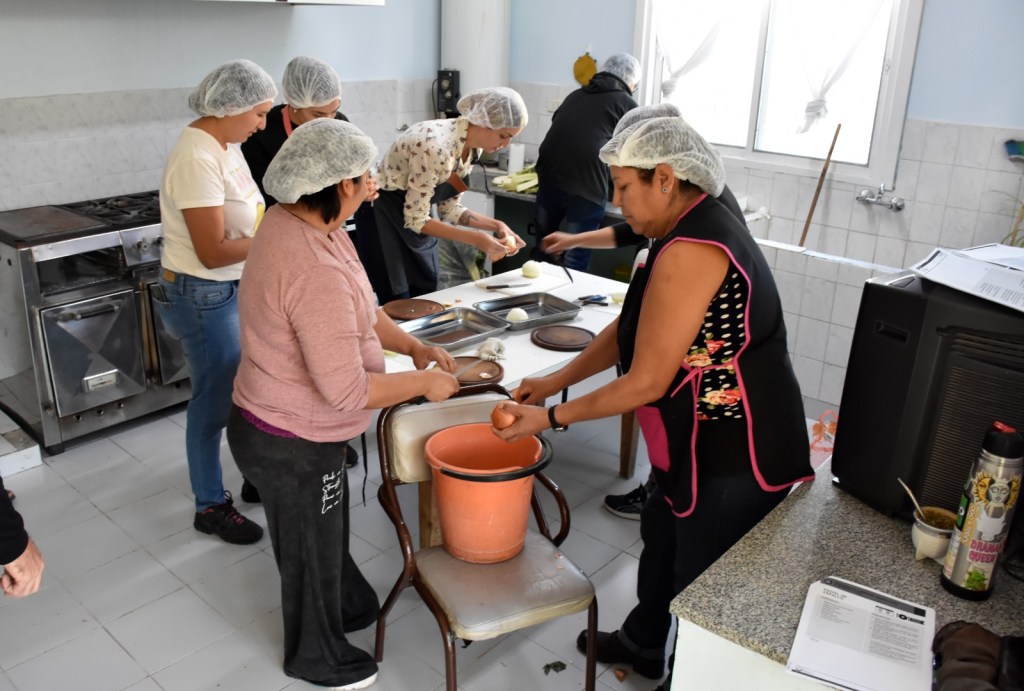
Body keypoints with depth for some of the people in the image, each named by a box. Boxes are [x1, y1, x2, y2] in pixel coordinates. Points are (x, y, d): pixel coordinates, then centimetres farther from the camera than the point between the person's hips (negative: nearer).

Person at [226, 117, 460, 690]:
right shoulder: (315, 272, -35)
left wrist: (414, 346, -1)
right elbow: (346, 389, -33)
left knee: (330, 524, 31)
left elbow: (361, 308, 8)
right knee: (310, 545, 16)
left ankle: (347, 601, 58)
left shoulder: (294, 221, -3)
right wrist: (424, 383, -19)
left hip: (273, 421, 9)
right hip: (291, 445, -9)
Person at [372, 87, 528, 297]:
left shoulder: (470, 147, -5)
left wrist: (496, 226, -8)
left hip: (412, 213, 8)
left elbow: (449, 207, 3)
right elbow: (416, 220, -26)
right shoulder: (436, 146, -31)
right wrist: (476, 239, -27)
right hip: (384, 213, -8)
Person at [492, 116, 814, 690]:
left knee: (702, 584, 9)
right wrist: (555, 381, 8)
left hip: (736, 456, -10)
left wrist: (551, 418, -13)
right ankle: (642, 643, 50)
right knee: (662, 534, 26)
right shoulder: (699, 227, 5)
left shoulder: (689, 250, -28)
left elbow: (647, 382, -24)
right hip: (706, 440, 10)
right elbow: (629, 328, 11)